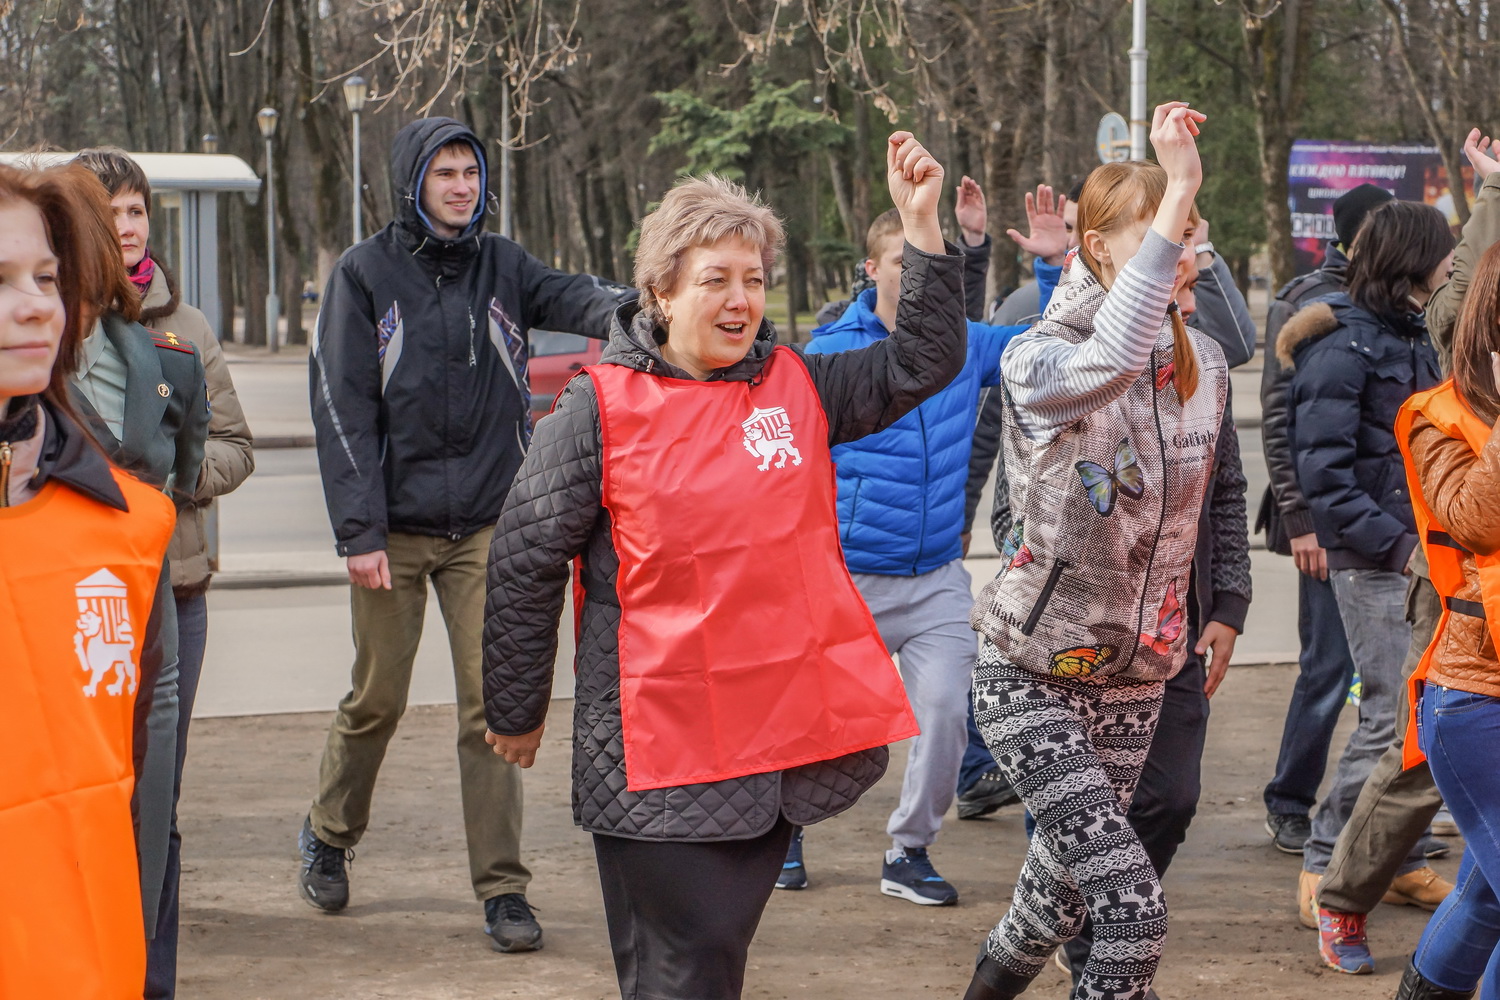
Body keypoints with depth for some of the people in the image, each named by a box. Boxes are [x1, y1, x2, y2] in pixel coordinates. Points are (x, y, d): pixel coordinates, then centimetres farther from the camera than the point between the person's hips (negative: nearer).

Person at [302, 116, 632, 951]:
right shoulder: (367, 274, -2)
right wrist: (359, 530, -12)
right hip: (396, 525, -1)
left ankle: (503, 888, 3)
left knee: (492, 701, -3)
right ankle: (329, 836, 34)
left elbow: (568, 295, -15)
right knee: (377, 697, 9)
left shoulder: (502, 265, 5)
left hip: (487, 522, 1)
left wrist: (624, 314, -39)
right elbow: (342, 406, -5)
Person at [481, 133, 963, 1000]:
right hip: (660, 742, -4)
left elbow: (923, 365, 8)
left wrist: (921, 225, -3)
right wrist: (516, 712, 5)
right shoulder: (603, 409, -5)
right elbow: (525, 564, 0)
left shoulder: (798, 386, 8)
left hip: (781, 728, 5)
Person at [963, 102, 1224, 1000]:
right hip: (1031, 677, -6)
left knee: (1062, 893, 18)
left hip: (1135, 680, 6)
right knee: (1133, 909, -17)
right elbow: (1107, 362, -44)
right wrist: (1179, 190, -46)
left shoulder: (1206, 366, 1)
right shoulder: (1039, 361, -19)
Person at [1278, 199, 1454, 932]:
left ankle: (1402, 863, 21)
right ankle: (1325, 869, 0)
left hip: (1416, 551, 8)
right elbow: (1322, 472, -19)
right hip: (1370, 561, -8)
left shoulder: (1409, 334, 14)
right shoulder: (1343, 345, -13)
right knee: (1396, 715, -9)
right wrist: (1397, 542, -21)